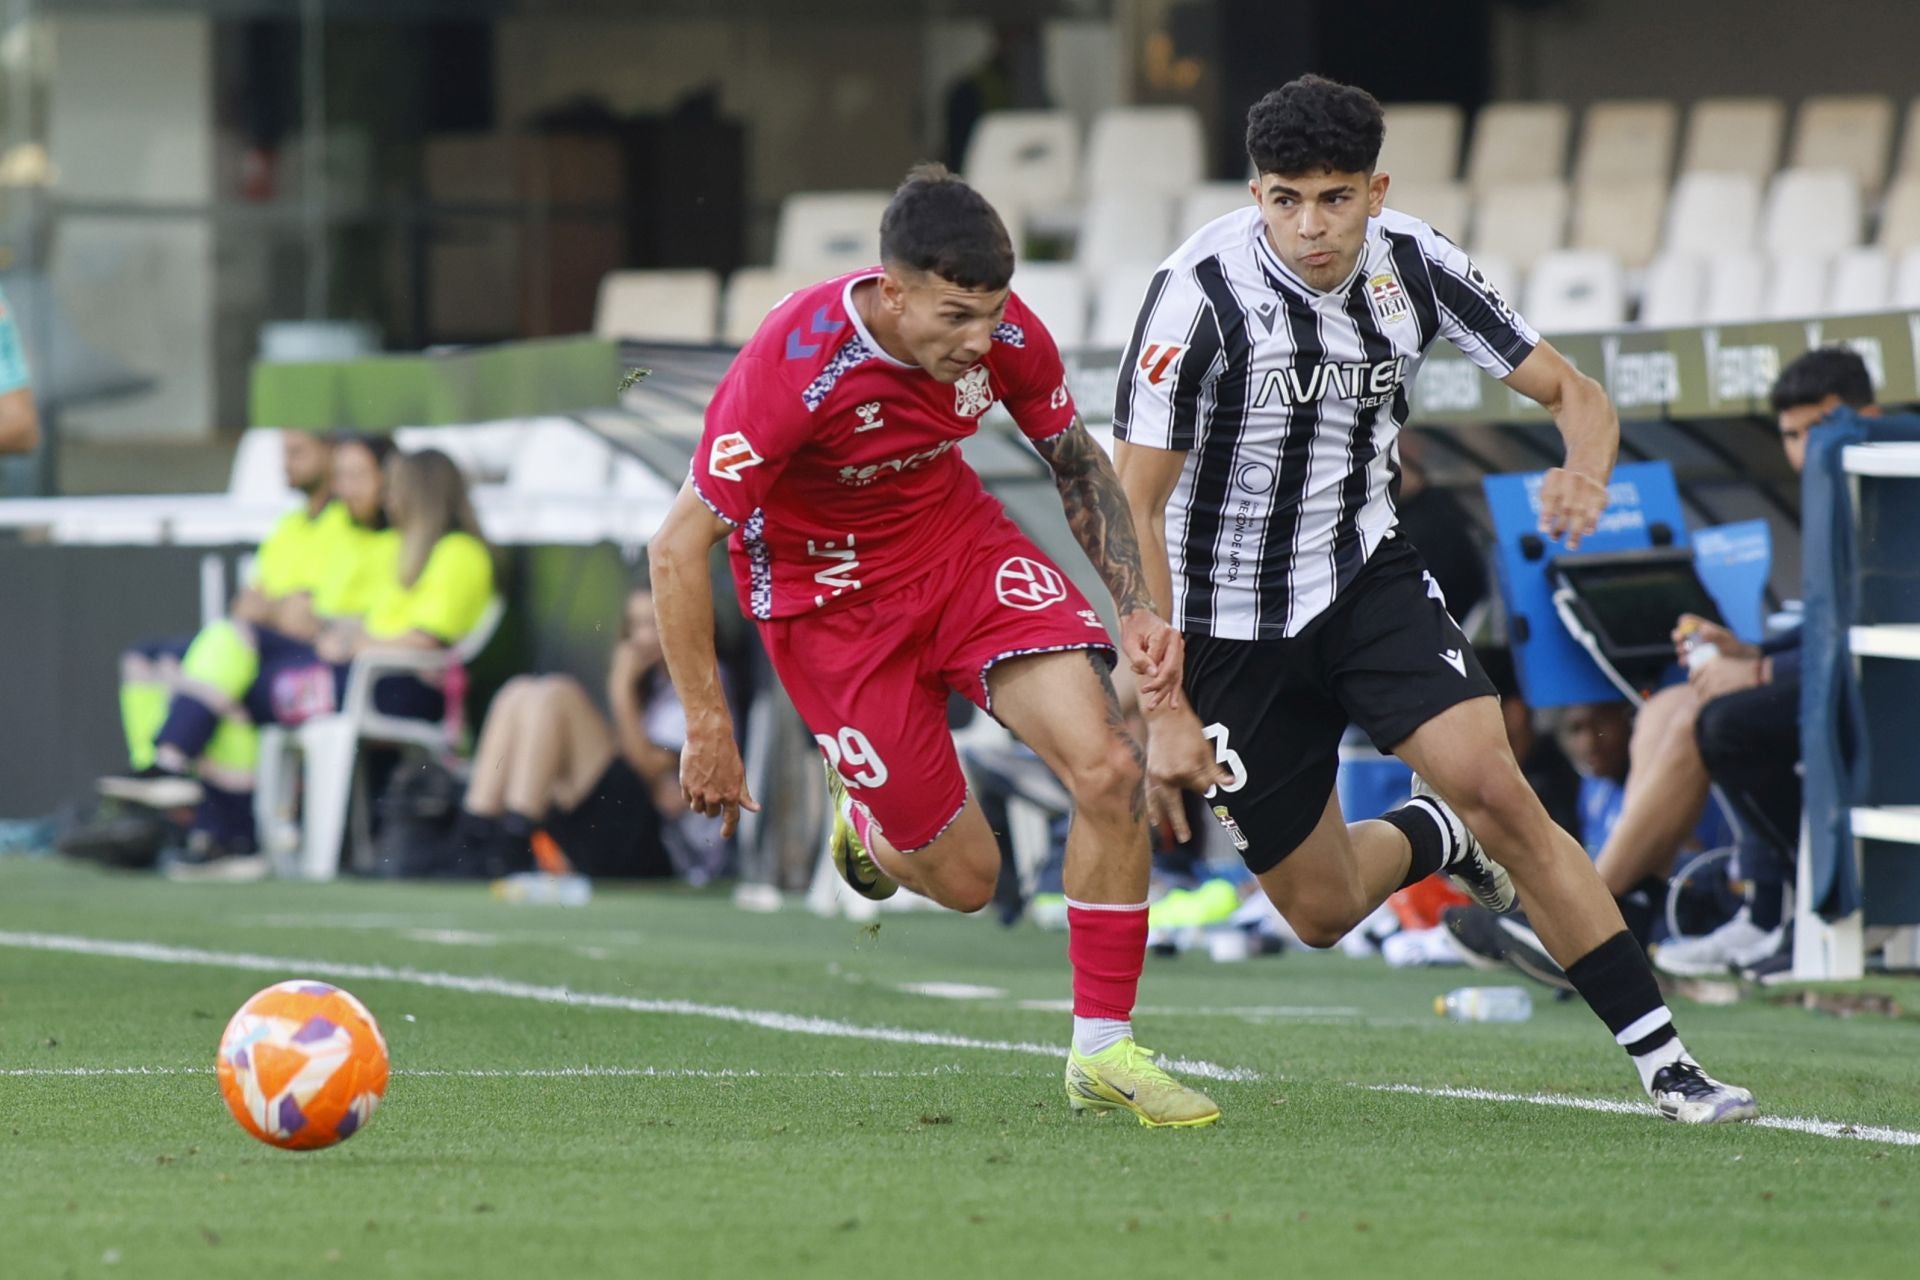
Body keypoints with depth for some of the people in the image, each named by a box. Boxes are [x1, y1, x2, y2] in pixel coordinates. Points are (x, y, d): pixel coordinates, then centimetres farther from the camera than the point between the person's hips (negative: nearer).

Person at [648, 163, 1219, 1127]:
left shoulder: (1004, 334, -18)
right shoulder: (794, 369, -32)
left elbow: (1076, 461, 5)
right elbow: (677, 548, -24)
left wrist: (1136, 606, -7)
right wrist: (708, 732, -21)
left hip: (964, 544, 4)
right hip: (830, 599, -4)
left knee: (1109, 768, -18)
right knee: (964, 877, -1)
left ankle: (1103, 1051, -5)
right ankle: (869, 819, 37)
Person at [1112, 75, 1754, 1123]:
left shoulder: (1416, 267, -9)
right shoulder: (1203, 291, -21)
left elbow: (1570, 390, 0)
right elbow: (1131, 507, -17)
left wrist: (1585, 473, -25)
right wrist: (1164, 707, -20)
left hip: (1368, 576, 2)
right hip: (1231, 623, -2)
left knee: (1496, 789, -20)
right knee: (1321, 912, 3)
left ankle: (1664, 1062, -16)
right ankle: (1430, 840, 40)